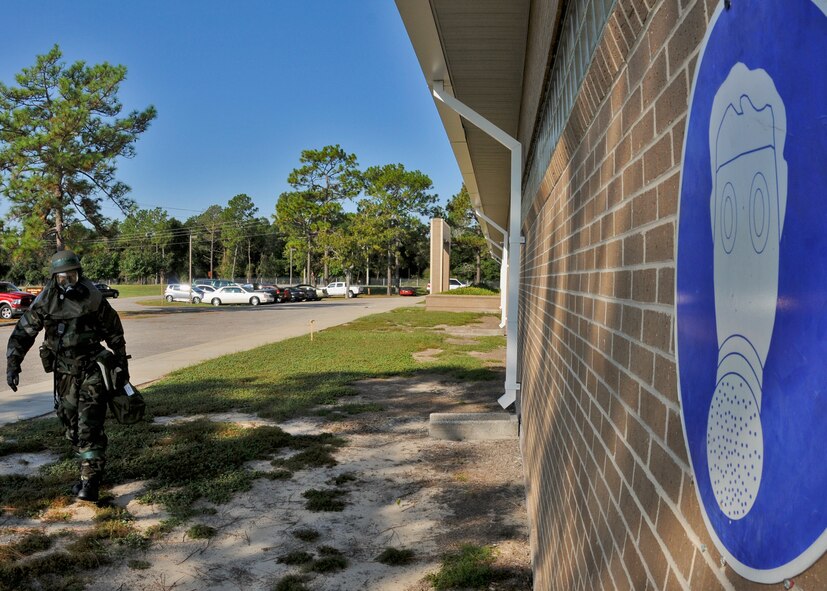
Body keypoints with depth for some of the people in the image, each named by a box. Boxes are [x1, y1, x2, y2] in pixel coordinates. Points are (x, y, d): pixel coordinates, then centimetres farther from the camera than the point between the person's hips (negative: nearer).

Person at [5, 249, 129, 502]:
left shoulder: (93, 299, -7)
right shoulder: (45, 302, -4)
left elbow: (115, 333, 3)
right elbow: (22, 333, 2)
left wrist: (122, 366, 6)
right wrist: (12, 364, -7)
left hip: (92, 369, -3)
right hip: (64, 373, 4)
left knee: (90, 426, -12)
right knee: (71, 425, 11)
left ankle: (90, 481, -11)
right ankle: (90, 470, 28)